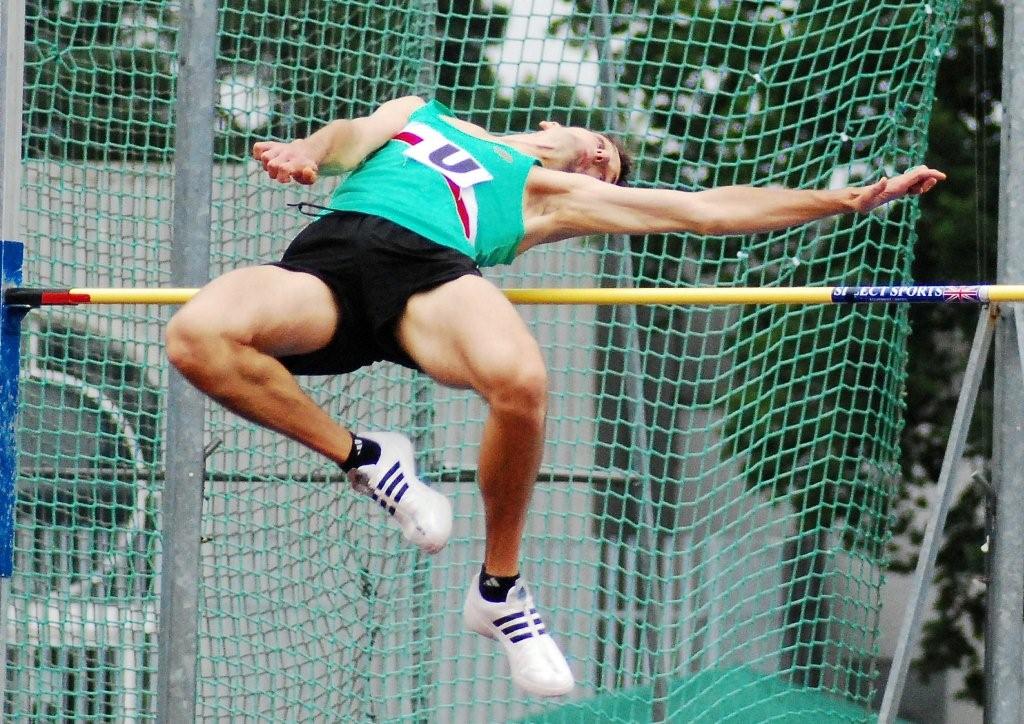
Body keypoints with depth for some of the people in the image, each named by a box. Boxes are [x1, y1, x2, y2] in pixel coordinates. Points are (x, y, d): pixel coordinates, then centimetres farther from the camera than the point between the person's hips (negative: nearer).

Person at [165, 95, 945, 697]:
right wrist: (311, 151, -1)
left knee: (519, 377, -37)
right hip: (331, 250, 0)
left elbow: (705, 208, 31)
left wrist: (852, 199, 28)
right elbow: (352, 138, 24)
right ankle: (363, 458, -6)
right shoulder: (421, 112, 40)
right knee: (198, 334, -33)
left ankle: (499, 588, -11)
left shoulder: (551, 192, 32)